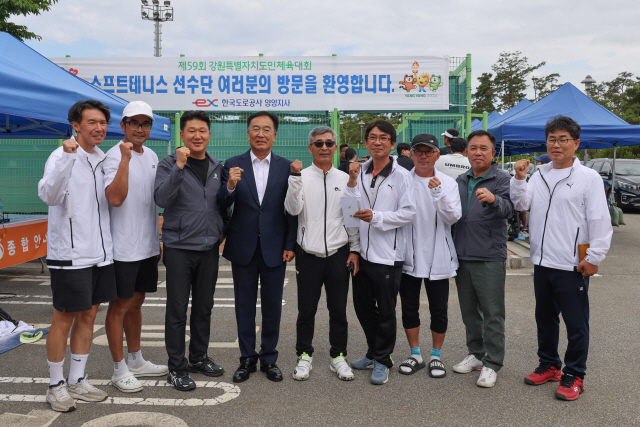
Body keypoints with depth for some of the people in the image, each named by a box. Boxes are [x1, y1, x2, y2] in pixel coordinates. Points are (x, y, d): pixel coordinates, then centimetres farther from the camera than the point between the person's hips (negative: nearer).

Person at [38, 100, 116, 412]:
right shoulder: (62, 156, -10)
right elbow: (49, 196, -27)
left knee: (88, 315, 13)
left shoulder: (103, 159, 12)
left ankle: (77, 381, 25)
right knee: (64, 319, 3)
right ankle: (56, 386, 18)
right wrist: (67, 158, -35)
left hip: (100, 253, 7)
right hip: (70, 255, -7)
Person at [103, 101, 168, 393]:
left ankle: (136, 361, 30)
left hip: (147, 246, 8)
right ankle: (119, 369, 15)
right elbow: (115, 198, -27)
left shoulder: (151, 156, 11)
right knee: (119, 306, 3)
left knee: (136, 303, 17)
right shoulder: (115, 156, -12)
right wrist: (126, 158, -31)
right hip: (123, 248, -7)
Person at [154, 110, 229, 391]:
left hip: (209, 247, 5)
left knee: (204, 306, 14)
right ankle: (177, 367, 14)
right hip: (179, 247, -4)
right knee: (177, 310, 2)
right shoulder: (169, 164, -4)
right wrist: (179, 166, -25)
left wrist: (223, 229, 8)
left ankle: (199, 357, 29)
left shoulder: (217, 167, 11)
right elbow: (162, 199, -18)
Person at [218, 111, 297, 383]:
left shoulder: (285, 167, 1)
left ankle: (269, 358, 26)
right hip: (243, 247, 0)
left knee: (272, 305, 10)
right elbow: (222, 205, -4)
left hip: (274, 248, 0)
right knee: (244, 306, 10)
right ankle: (247, 359, 25)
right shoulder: (233, 165, 0)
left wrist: (290, 245, -4)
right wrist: (230, 186, -24)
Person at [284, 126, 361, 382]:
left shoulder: (345, 179, 7)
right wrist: (295, 178, -22)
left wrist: (355, 250, 4)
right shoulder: (302, 177, 0)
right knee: (306, 310, 8)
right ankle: (304, 356, 24)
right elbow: (292, 209, -14)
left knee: (338, 310, 10)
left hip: (339, 254, 2)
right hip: (308, 254, -2)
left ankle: (338, 356, 25)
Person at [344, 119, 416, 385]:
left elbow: (408, 213, -10)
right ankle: (373, 353, 35)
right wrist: (352, 181, -8)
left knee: (386, 311, 6)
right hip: (362, 251, 5)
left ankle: (382, 361, 22)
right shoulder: (360, 172, 7)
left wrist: (376, 217, -19)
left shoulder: (401, 176, -5)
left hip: (388, 254, -5)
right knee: (363, 306, 16)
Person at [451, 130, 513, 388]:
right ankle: (476, 354, 30)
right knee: (469, 311, 15)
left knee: (493, 314, 0)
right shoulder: (461, 181, 14)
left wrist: (493, 199, -44)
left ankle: (492, 364, 10)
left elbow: (508, 209, -25)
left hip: (490, 258, -6)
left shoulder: (501, 179, -5)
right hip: (462, 256, 6)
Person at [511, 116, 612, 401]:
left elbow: (599, 221, -9)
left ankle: (574, 376, 18)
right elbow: (522, 204, 8)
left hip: (573, 265, -6)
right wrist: (519, 178, -5)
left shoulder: (589, 177, -6)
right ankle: (549, 366, 34)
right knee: (545, 318, 18)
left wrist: (594, 258, -11)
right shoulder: (539, 175, 11)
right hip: (542, 262, 6)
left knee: (576, 323, 4)